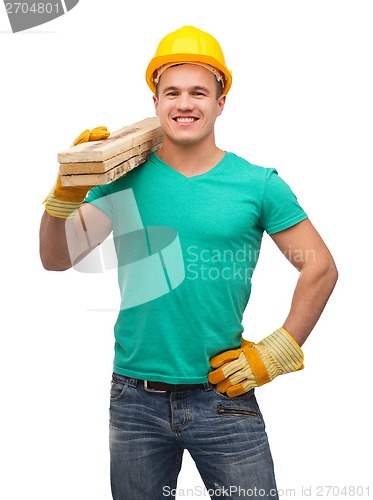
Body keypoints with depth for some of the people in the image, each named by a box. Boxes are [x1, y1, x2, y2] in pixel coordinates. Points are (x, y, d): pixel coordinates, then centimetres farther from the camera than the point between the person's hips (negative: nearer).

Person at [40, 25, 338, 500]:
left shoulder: (258, 185, -5)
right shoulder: (126, 179, -1)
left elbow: (321, 269, 1)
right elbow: (56, 259, 0)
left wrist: (275, 353, -2)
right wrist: (68, 190, -16)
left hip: (223, 395, -1)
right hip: (136, 401, 2)